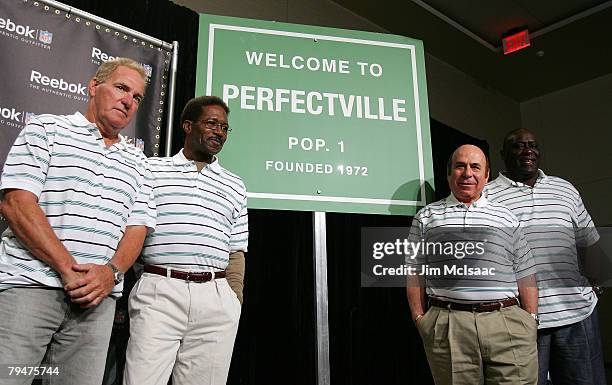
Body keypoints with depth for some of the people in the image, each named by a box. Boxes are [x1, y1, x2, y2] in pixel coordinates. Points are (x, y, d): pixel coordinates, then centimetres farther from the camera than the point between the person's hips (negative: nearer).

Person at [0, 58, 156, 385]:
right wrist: (69, 269, -14)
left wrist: (111, 272, -11)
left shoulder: (137, 162, 17)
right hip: (29, 285, -3)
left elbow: (138, 227, 10)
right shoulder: (46, 129, 6)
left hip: (97, 297, 4)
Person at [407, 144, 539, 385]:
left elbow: (525, 275, 15)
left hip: (507, 322, 2)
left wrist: (531, 320, 7)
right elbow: (415, 274, 9)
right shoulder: (426, 217, 13)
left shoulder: (506, 218, 17)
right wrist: (419, 318, 2)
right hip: (447, 323, -1)